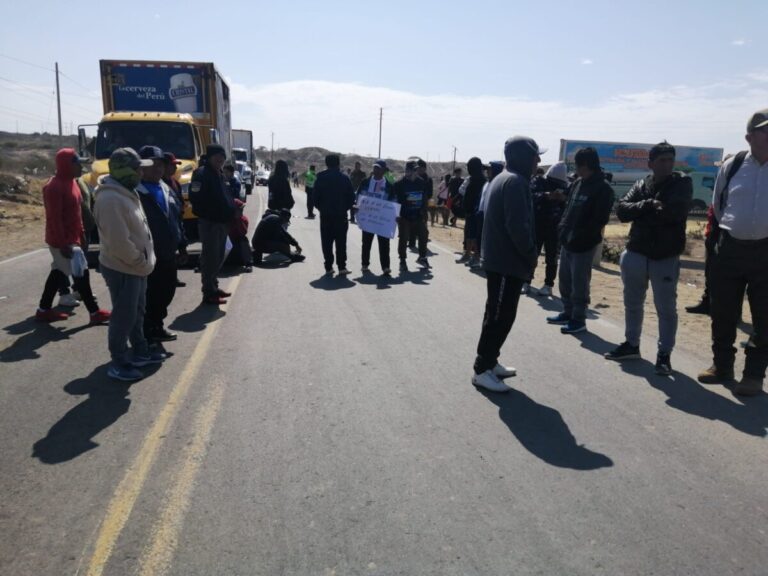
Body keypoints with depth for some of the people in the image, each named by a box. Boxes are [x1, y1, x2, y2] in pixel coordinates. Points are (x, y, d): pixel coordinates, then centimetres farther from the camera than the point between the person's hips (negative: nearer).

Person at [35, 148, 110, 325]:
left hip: (71, 239, 10)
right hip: (63, 241, -10)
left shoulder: (70, 182, 11)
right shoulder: (55, 187, -19)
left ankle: (44, 310, 26)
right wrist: (63, 244, -24)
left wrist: (82, 234, 17)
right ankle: (95, 312, 4)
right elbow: (54, 218, -22)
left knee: (59, 272, 16)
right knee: (81, 274, -4)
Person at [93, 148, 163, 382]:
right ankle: (119, 364, 13)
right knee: (124, 317, 1)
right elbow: (119, 242, -28)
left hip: (135, 267, 10)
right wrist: (140, 261, -15)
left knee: (137, 312, 20)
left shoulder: (126, 192, 9)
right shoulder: (111, 199, -25)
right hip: (123, 269, -10)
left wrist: (143, 260, 11)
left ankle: (141, 352, 35)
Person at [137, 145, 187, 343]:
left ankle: (156, 326, 32)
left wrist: (182, 244, 16)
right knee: (148, 295, 1)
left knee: (166, 291, 16)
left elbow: (177, 218, 19)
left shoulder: (166, 189, 13)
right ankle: (146, 334, 14)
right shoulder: (135, 192, -13)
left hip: (168, 254, 8)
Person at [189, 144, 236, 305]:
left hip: (221, 222, 9)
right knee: (210, 257, -4)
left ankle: (213, 288, 28)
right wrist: (210, 214, -17)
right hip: (209, 222, -9)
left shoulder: (219, 174, 17)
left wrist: (231, 209, 5)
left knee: (218, 256, 16)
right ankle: (209, 293, 2)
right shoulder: (201, 173, -11)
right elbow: (195, 198, -19)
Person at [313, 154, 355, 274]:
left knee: (327, 242, 6)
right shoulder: (344, 178, -2)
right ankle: (341, 266, 0)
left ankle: (328, 267, 6)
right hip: (341, 214, -1)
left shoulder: (320, 178, 0)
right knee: (341, 241, 4)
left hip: (325, 214, 1)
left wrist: (321, 208, 12)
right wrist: (346, 208, 10)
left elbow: (315, 196, -1)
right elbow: (351, 196, -3)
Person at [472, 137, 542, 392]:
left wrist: (526, 254, 16)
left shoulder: (504, 179, 17)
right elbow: (518, 226, -24)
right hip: (508, 262, -11)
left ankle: (489, 362, 26)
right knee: (500, 316, -5)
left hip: (500, 259, 11)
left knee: (499, 314, 17)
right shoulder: (515, 181, -16)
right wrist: (531, 255, -11)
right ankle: (482, 369, 3)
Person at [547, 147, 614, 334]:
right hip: (567, 241, 7)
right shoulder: (578, 183, 12)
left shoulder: (603, 188, -9)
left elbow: (600, 219, -15)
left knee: (579, 283, 0)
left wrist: (580, 237, -18)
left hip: (584, 244, -7)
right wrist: (563, 229, 3)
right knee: (565, 280, 14)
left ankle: (579, 319, 10)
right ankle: (567, 312, 28)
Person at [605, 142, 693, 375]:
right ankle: (631, 344, 31)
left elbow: (675, 211, -20)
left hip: (666, 258, -4)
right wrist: (649, 205, -17)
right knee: (632, 303, 15)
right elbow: (621, 210, -5)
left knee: (666, 308, 1)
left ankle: (664, 354, 12)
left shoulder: (682, 183, -2)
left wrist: (641, 212, -9)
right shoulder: (640, 185, 8)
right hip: (635, 254, 4)